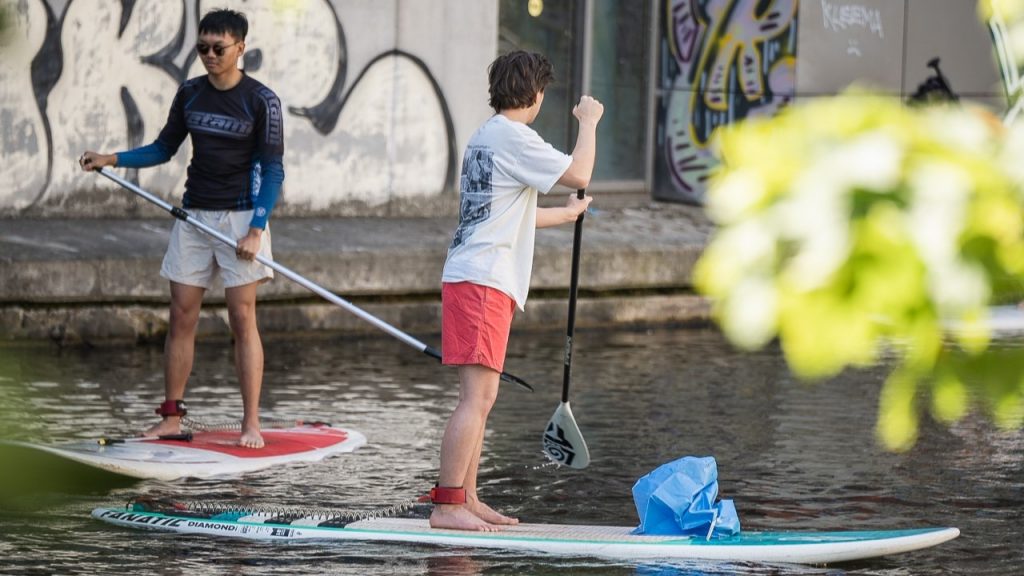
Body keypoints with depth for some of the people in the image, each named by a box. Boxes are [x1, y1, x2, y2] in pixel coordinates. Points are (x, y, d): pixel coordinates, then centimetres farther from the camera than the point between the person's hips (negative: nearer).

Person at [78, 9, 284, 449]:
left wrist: (256, 231, -17)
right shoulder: (190, 94, 7)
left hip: (241, 216, -5)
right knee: (181, 315, 2)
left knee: (242, 317, -7)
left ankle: (251, 424, -4)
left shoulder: (261, 100, -7)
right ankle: (171, 417, 7)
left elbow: (273, 170, -8)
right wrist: (111, 160, 1)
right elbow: (163, 149, 16)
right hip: (194, 214, 5)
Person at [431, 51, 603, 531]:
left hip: (473, 279, 10)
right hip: (483, 280, -10)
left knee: (482, 398, 13)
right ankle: (447, 505, -15)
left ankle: (466, 500, 17)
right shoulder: (512, 137, -10)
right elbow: (579, 174, -15)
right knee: (477, 397, -13)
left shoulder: (486, 136, 21)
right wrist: (589, 122, 1)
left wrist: (567, 214, 46)